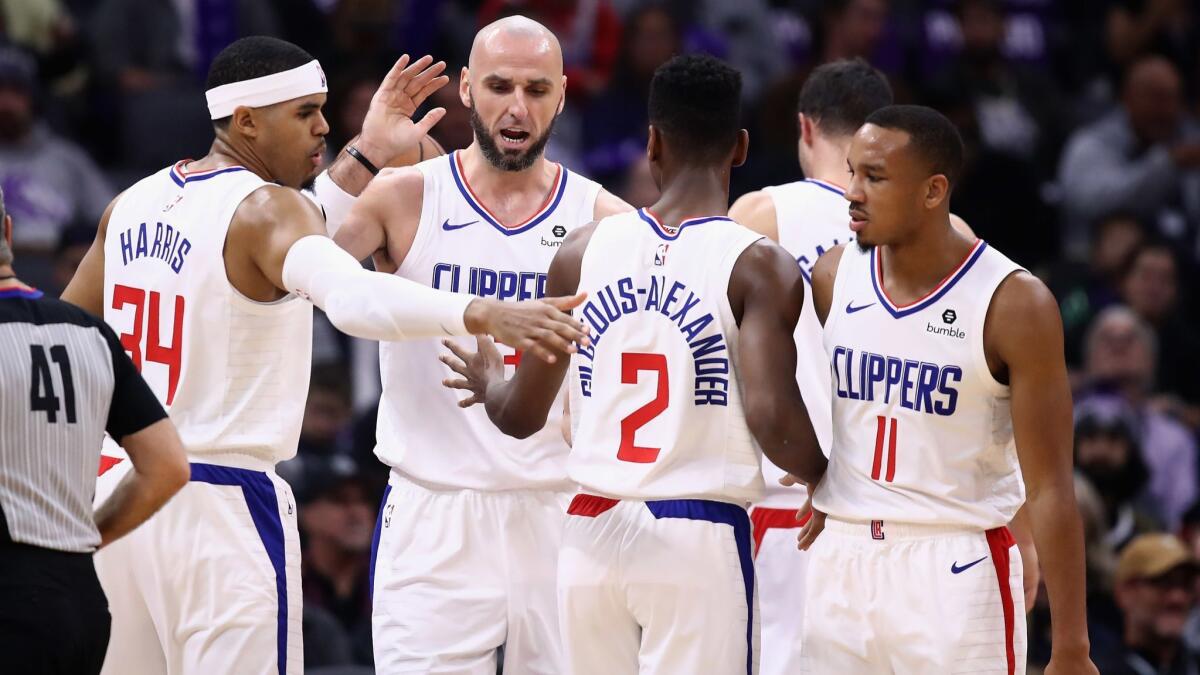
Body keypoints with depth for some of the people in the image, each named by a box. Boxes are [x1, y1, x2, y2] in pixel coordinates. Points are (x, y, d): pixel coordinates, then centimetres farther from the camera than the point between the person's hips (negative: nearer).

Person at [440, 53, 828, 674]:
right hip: (699, 541, -4)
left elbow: (521, 415, 10)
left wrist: (487, 385, 32)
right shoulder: (758, 266, -7)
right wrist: (828, 478, 1)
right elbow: (772, 419, -19)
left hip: (592, 535, 4)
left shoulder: (585, 250, 5)